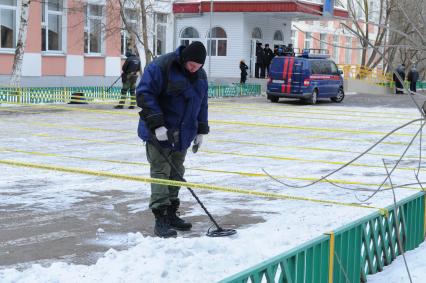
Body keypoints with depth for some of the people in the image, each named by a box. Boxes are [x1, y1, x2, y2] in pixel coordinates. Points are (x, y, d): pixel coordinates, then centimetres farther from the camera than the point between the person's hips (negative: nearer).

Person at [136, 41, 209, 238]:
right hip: (159, 133, -7)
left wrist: (201, 131, 13)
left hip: (182, 134, 7)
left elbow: (201, 104, 17)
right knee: (161, 172, -8)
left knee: (176, 173, 12)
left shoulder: (200, 76, 7)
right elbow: (144, 94, -20)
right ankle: (160, 220, -7)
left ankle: (171, 214, 23)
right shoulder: (161, 67, -17)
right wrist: (157, 124, -25)